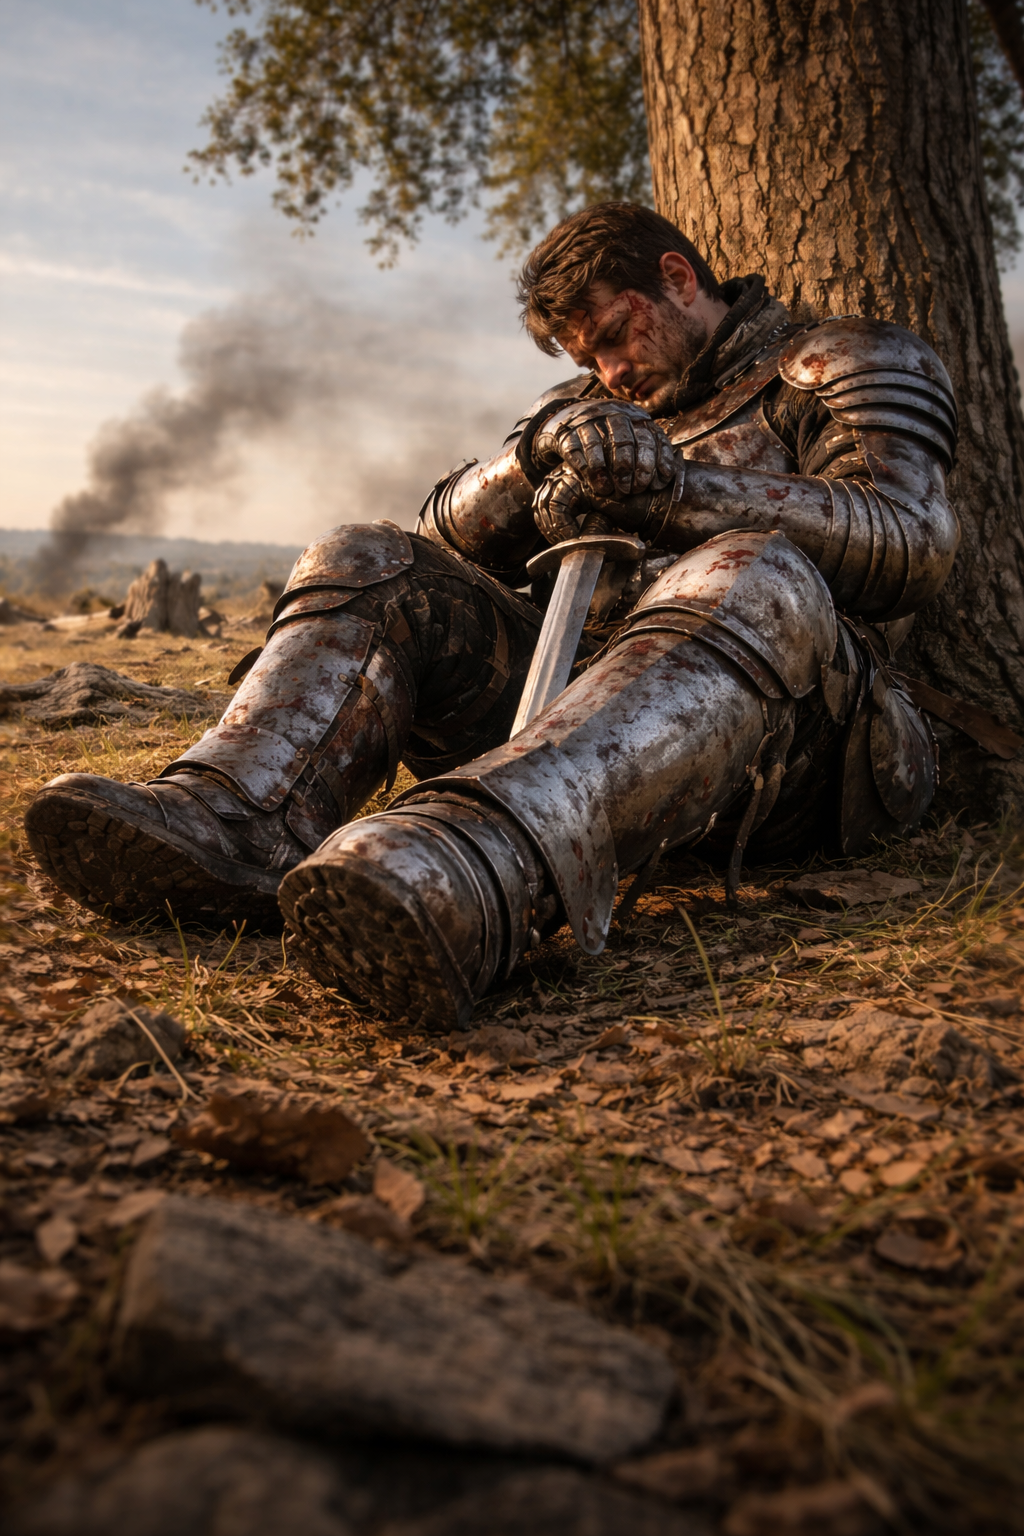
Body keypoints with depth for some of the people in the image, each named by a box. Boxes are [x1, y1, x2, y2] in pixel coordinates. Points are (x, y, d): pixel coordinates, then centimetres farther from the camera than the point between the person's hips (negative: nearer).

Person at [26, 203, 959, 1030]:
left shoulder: (855, 365, 16)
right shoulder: (605, 407, 31)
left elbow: (912, 543, -6)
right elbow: (452, 539, 18)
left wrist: (678, 486, -14)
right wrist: (533, 456, -3)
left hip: (788, 735, -4)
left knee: (753, 581, -37)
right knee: (363, 568, -9)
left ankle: (476, 870, -61)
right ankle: (234, 820, -36)